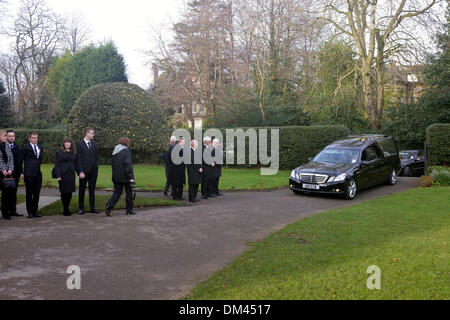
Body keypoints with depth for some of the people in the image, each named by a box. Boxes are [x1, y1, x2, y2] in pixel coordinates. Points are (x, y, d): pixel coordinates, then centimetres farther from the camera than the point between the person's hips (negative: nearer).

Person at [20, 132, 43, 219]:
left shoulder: (40, 148, 13)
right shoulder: (25, 147, -3)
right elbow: (20, 160, -3)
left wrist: (38, 168, 12)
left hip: (38, 173, 5)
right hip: (29, 174, -5)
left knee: (37, 193, 7)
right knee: (29, 194, 3)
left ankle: (35, 211, 17)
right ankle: (30, 212, 10)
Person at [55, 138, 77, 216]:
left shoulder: (73, 153, 12)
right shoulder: (59, 152, 2)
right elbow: (57, 165, -3)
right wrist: (58, 176, -11)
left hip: (71, 175, 3)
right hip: (63, 175, -3)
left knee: (69, 192, 3)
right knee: (64, 192, 0)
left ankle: (67, 208, 16)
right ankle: (65, 209, 11)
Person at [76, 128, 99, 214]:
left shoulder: (93, 144, 12)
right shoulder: (80, 144, -5)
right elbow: (78, 159, -9)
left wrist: (96, 169, 6)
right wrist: (80, 172, -15)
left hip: (93, 171, 5)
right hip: (84, 171, -5)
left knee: (92, 190, 9)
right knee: (82, 190, 5)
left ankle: (92, 208, 16)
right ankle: (81, 208, 13)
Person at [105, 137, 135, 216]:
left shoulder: (115, 152, 11)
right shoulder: (126, 151, -12)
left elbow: (113, 165, 15)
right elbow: (128, 164, -19)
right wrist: (130, 177, -17)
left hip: (116, 177, 6)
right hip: (125, 177, -6)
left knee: (117, 192, 9)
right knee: (129, 193, 9)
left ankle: (109, 206, -10)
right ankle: (129, 210, 17)